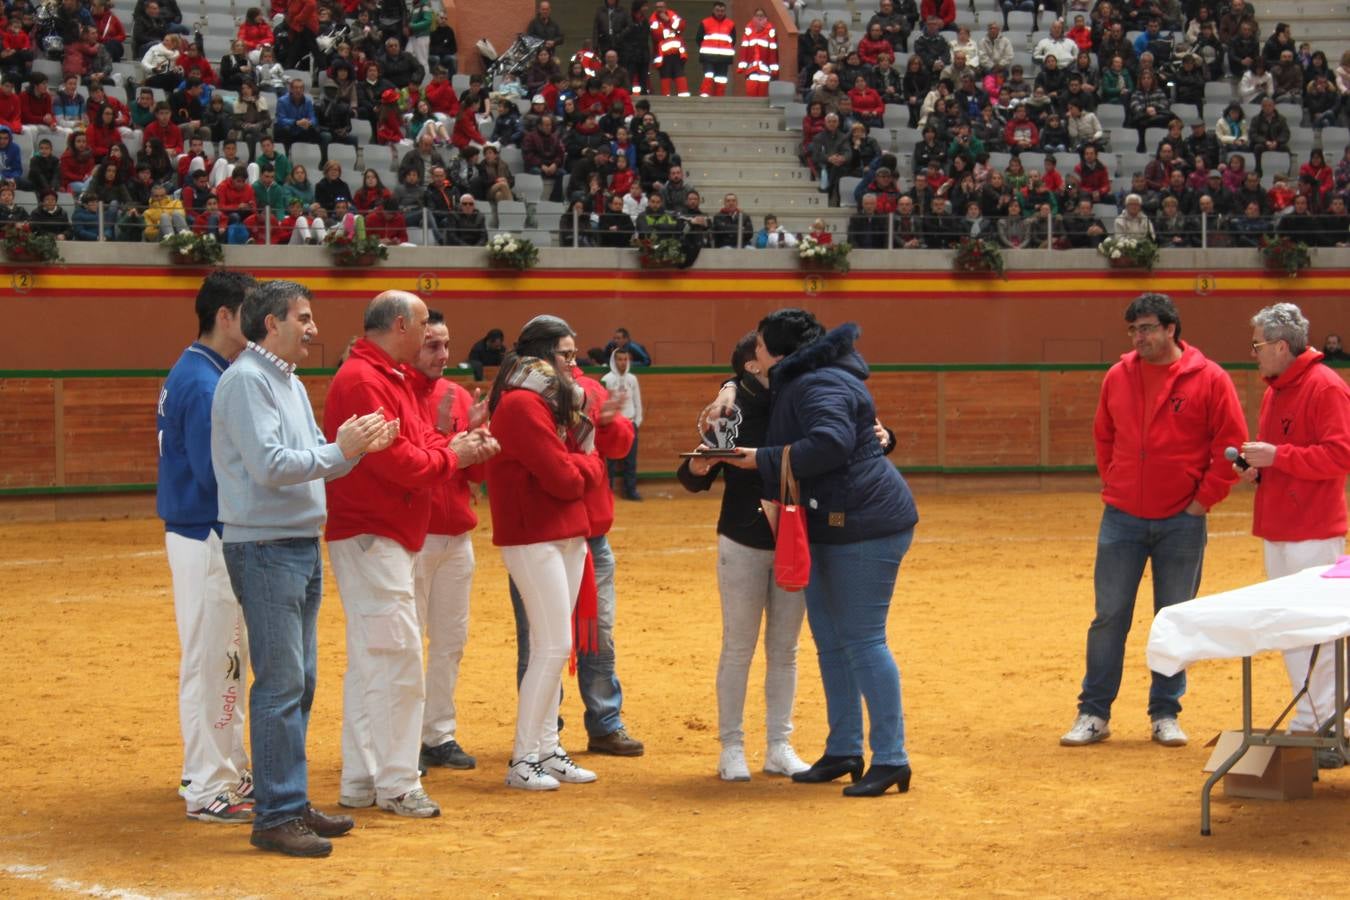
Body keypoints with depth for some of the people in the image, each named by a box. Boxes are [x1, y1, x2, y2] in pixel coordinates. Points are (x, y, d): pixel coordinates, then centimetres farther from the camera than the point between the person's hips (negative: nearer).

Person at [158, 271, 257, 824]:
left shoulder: (198, 374, 13)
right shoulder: (204, 382, -19)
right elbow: (216, 471, -24)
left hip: (216, 535, 11)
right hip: (206, 539, -11)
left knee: (227, 659, 18)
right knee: (210, 660, -5)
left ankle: (226, 771, 28)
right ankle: (207, 791, 0)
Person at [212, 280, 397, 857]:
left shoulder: (289, 383, 18)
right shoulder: (246, 381, -12)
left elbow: (313, 461, 15)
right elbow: (270, 465, -20)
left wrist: (358, 448, -2)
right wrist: (339, 451, -15)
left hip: (302, 546, 10)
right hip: (265, 546, -10)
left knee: (300, 681, 13)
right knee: (280, 683, -9)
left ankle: (292, 802, 20)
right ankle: (276, 816, -7)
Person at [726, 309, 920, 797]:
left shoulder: (820, 386, -17)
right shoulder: (793, 385, 16)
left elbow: (831, 442, -33)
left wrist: (764, 459, -23)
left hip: (866, 525, -11)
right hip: (828, 528, 11)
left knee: (862, 639, -10)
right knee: (829, 640, 14)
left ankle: (891, 760, -7)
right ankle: (843, 752, 22)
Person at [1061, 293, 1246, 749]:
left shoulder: (1208, 379, -6)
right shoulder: (1117, 377, 4)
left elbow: (1231, 445, -4)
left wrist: (1204, 498, -6)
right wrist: (1114, 486, 8)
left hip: (1181, 522, -2)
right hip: (1122, 519, 2)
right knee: (1109, 617, 2)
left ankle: (1166, 714, 16)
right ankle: (1093, 713, 10)